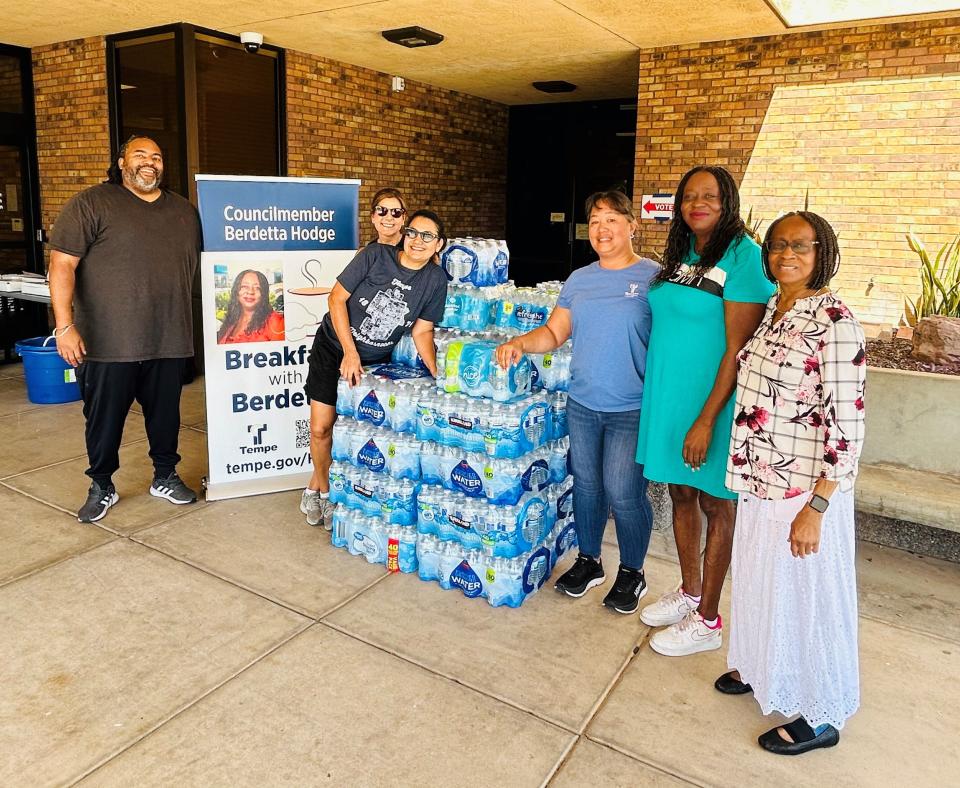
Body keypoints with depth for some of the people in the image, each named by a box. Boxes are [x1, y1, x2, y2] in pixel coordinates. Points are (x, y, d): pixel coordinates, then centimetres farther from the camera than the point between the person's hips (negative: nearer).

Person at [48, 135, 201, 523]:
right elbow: (62, 264, -8)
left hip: (169, 341, 4)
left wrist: (190, 328, 16)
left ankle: (166, 476, 31)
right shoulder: (91, 204, -3)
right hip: (108, 343, -3)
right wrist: (65, 325, -17)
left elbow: (194, 269, 19)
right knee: (104, 418, 8)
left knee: (166, 414, 13)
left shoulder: (185, 211, 12)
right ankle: (101, 487, 25)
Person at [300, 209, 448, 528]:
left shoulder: (435, 280, -5)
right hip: (333, 347, -2)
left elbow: (421, 330, -1)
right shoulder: (375, 255, -15)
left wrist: (438, 374, -15)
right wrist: (350, 352, -18)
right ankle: (323, 489, 22)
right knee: (321, 428, -5)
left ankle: (317, 485, 22)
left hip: (374, 360, 2)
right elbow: (337, 298, -13)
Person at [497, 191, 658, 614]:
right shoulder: (579, 280, 9)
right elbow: (554, 333, 9)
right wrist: (519, 343, -11)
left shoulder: (654, 277, -7)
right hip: (582, 404, 5)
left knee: (623, 493, 0)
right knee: (586, 485, 15)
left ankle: (632, 572, 24)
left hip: (632, 409, -5)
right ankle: (588, 561, 36)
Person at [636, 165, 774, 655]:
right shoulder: (681, 255, 10)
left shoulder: (743, 255, -13)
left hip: (710, 403, -7)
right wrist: (657, 392, 10)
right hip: (667, 397, 7)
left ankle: (707, 620, 20)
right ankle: (689, 592, 35)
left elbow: (739, 349, -18)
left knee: (714, 505, 5)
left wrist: (707, 419, -21)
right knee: (681, 495, 16)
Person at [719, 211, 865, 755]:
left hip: (805, 490, -7)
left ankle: (820, 717, 29)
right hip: (761, 482, 8)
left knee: (807, 596, 8)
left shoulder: (835, 324, -18)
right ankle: (762, 668, 46)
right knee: (761, 581, 22)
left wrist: (815, 508, -21)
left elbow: (847, 427, -20)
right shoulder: (773, 310, 6)